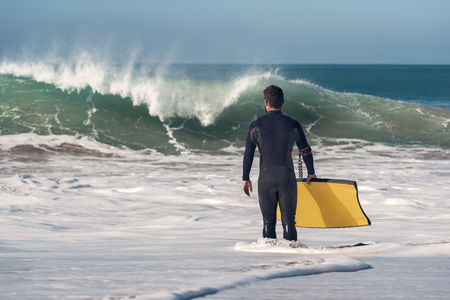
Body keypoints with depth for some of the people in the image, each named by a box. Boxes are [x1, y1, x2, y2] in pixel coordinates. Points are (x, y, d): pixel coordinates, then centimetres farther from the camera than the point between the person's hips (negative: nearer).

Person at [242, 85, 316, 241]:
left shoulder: (256, 125, -2)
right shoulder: (293, 125, 0)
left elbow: (248, 154, 1)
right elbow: (305, 151, 8)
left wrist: (245, 179, 10)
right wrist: (311, 173, 23)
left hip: (265, 178, 0)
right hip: (287, 178, 0)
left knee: (268, 221, 7)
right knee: (288, 221, 2)